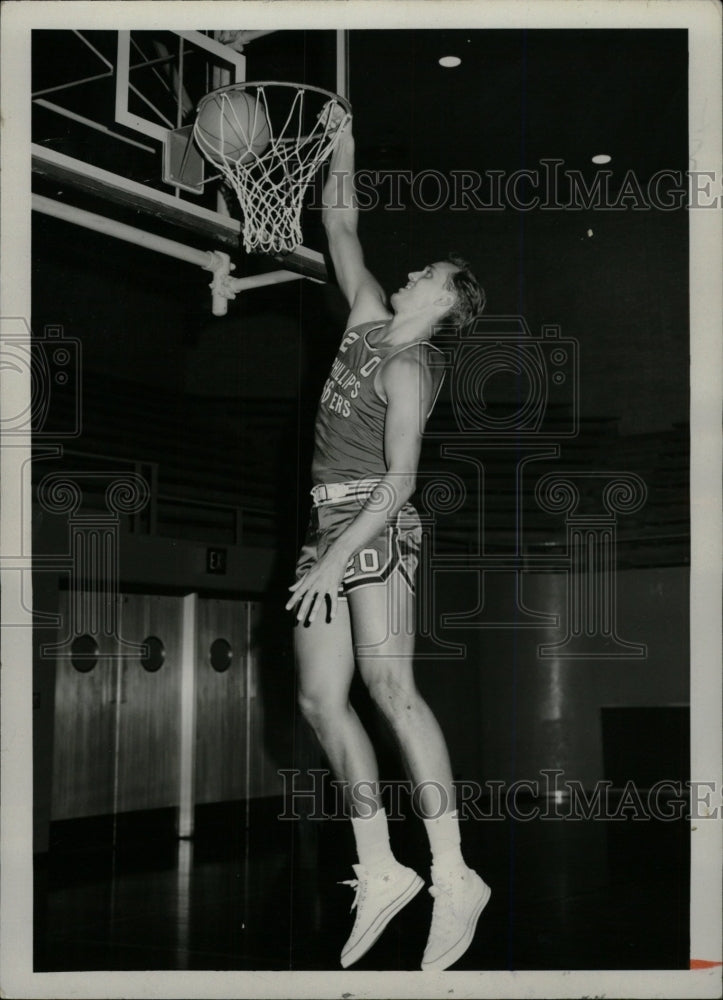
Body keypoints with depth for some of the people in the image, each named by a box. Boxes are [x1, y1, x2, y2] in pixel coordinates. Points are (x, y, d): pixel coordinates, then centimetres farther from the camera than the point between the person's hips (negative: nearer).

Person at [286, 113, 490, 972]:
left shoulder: (409, 368, -7)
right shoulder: (369, 319, 17)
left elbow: (401, 476, -16)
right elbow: (340, 231, 28)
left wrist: (337, 557, -22)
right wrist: (343, 145, 27)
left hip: (374, 522, -9)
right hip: (329, 520, 9)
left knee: (388, 683, -21)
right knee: (319, 699, 2)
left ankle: (453, 877, -23)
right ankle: (380, 873, 5)